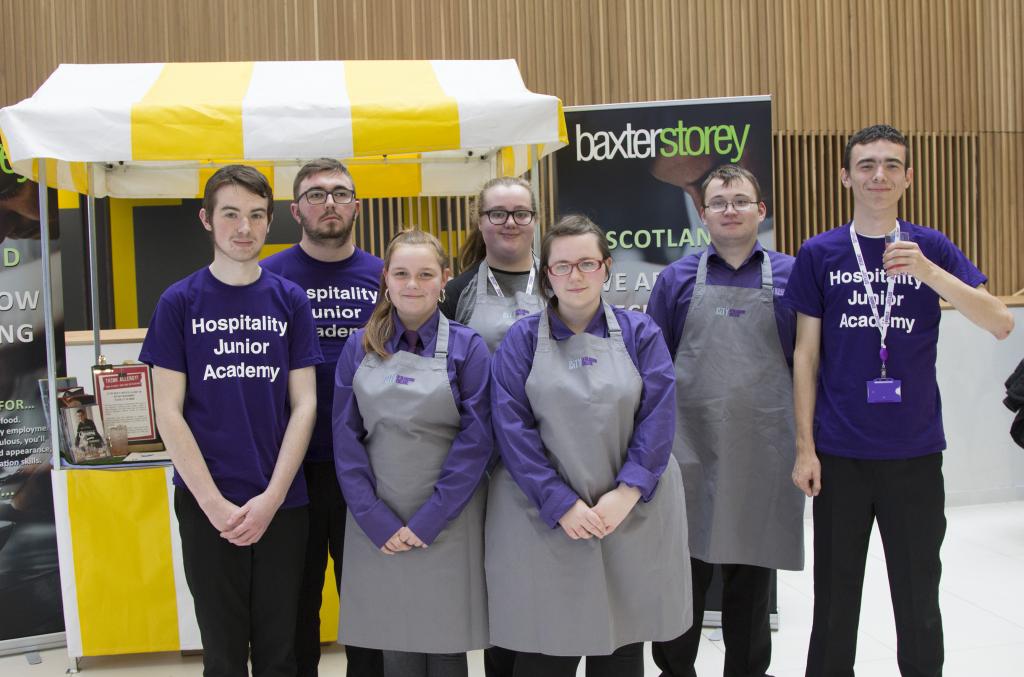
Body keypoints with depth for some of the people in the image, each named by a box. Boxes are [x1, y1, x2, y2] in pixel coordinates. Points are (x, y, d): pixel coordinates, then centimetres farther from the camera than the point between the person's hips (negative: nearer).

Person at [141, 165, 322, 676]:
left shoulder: (290, 300, 3)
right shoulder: (180, 302, -1)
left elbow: (304, 405, 1)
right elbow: (168, 412, -3)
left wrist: (270, 499, -9)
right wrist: (214, 504, -11)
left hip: (282, 504, 1)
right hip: (206, 506, -1)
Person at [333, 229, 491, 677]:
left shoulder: (467, 347, -3)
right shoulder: (360, 347, 3)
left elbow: (476, 440, -7)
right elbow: (346, 437, 1)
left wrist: (427, 522, -12)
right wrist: (376, 522, -8)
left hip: (447, 523, -2)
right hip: (378, 527, 2)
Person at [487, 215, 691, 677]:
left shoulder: (640, 334, 3)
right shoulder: (522, 340, 1)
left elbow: (658, 419, -4)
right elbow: (513, 429, -7)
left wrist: (626, 493, -16)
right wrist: (562, 504, -15)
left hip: (632, 515, 1)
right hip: (544, 519, -1)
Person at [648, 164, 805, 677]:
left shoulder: (790, 276, 5)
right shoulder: (677, 279, 6)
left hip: (764, 449, 0)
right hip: (691, 446, 0)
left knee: (753, 568, 11)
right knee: (685, 563, 5)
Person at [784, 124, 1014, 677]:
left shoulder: (931, 248, 2)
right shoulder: (820, 254, 1)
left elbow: (1001, 324, -8)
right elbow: (806, 354, 2)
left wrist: (927, 270, -22)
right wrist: (805, 446, -2)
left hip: (915, 450, 1)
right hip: (840, 452, 0)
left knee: (918, 594, 12)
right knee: (835, 596, 10)